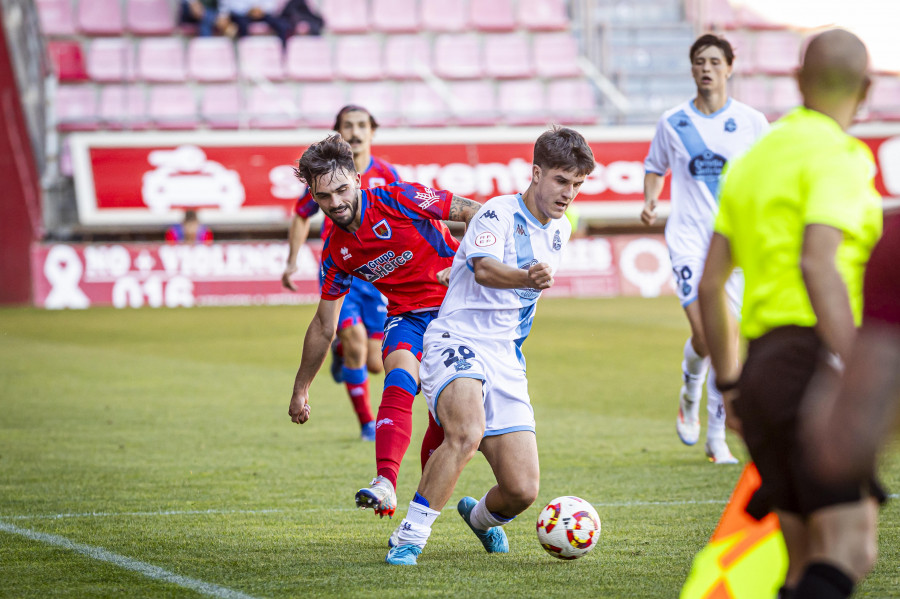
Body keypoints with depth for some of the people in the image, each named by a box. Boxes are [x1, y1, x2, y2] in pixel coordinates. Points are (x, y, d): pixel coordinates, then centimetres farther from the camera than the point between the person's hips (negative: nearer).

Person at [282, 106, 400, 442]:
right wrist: (292, 261, 7)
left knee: (375, 364, 1)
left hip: (377, 275, 2)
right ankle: (366, 423, -6)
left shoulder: (386, 175, -2)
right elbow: (302, 216, 13)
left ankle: (340, 350, 39)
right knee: (355, 339, -22)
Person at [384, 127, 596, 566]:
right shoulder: (498, 213, -8)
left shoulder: (559, 231, 14)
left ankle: (479, 516, 32)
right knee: (467, 432, -38)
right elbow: (485, 269, -29)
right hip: (457, 343, -6)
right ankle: (409, 539, -27)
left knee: (522, 491, -4)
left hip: (506, 362, 6)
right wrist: (526, 278, -45)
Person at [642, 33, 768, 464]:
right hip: (688, 235, -1)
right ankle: (689, 398, 17)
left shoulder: (751, 122, 3)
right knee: (703, 333, -16)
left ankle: (716, 437, 8)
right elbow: (655, 166, 19)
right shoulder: (672, 122, 5)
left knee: (728, 337, -2)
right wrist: (650, 201, 0)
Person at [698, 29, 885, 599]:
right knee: (848, 552, -15)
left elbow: (710, 283, 18)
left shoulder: (751, 161, 19)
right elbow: (817, 263, -20)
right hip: (815, 357, -8)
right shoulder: (838, 156, -5)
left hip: (763, 361, 8)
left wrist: (730, 384, 25)